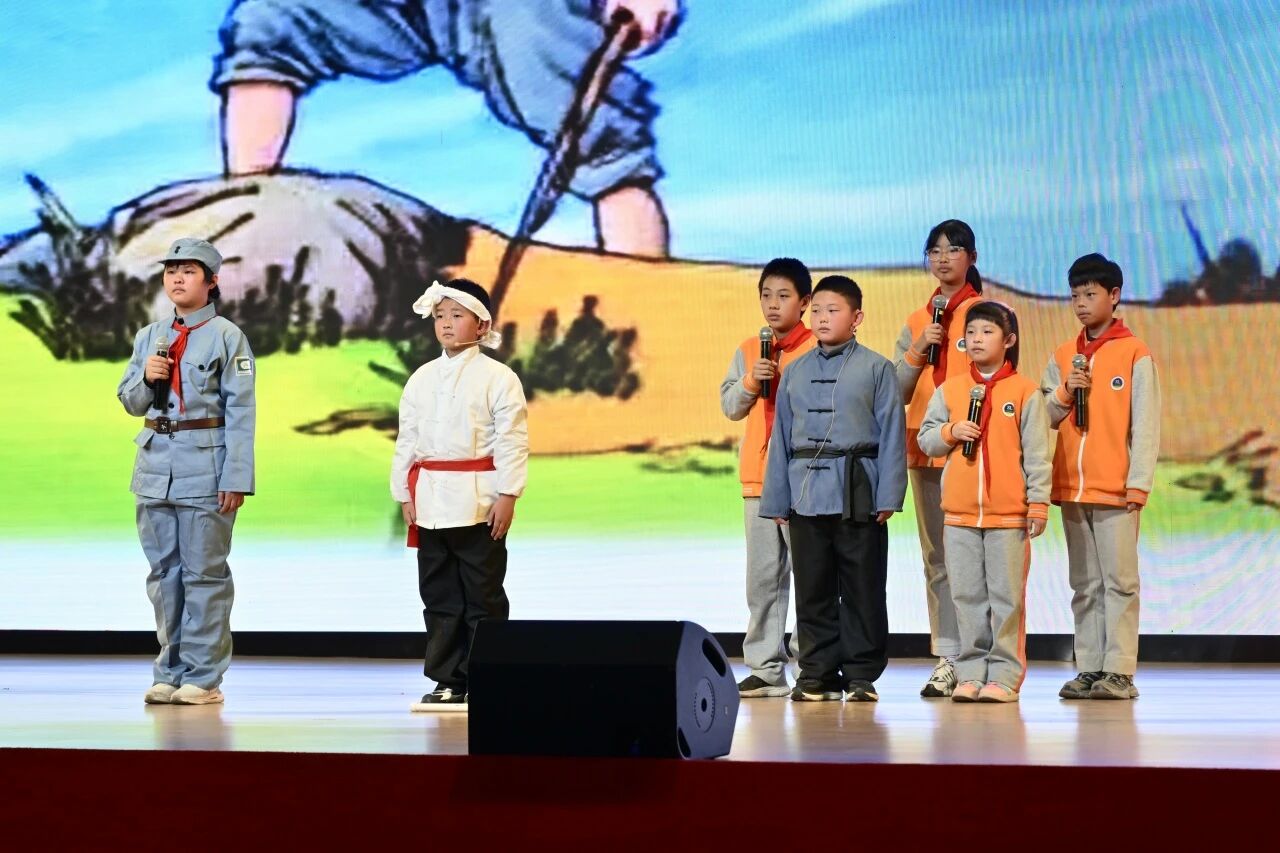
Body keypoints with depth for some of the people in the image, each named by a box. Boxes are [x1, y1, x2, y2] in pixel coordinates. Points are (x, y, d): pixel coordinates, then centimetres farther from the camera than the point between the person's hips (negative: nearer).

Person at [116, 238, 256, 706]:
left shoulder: (227, 336, -2)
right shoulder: (149, 336, 14)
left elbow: (240, 410, -6)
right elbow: (130, 401, 19)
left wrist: (236, 477, -13)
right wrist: (146, 378, -4)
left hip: (205, 465, -5)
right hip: (155, 464, 5)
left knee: (204, 572, -3)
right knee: (164, 570, 9)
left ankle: (203, 677, 2)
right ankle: (169, 672, 16)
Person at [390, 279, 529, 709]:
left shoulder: (498, 378, -3)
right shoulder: (421, 379, 12)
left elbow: (512, 442, -7)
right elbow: (407, 439, 13)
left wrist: (507, 496, -13)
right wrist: (405, 494, 8)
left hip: (478, 501, -5)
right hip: (430, 500, 5)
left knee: (482, 595, -1)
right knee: (438, 595, 8)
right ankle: (447, 680, 15)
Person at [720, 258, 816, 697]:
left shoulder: (819, 350, -2)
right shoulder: (749, 350, 13)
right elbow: (730, 406, 10)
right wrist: (750, 382, -7)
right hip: (758, 476, 5)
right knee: (763, 575, 7)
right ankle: (765, 668, 12)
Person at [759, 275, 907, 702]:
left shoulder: (876, 368, 1)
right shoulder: (795, 371, 12)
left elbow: (891, 432, -1)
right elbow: (781, 435, 14)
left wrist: (888, 495, -7)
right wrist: (776, 498, 10)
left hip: (857, 493, -3)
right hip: (806, 491, 4)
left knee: (862, 587, 1)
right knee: (812, 588, 7)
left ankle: (861, 674, 9)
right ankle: (816, 673, 15)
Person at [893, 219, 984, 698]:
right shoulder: (917, 321, 15)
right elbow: (896, 393, 10)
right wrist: (917, 349, -5)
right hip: (925, 450, 6)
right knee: (936, 558, 7)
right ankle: (946, 659, 11)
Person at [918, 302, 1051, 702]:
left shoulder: (1025, 392, 0)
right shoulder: (949, 390, 10)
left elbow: (1036, 454, -1)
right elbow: (925, 438, 11)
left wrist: (1039, 503, -6)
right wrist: (951, 432, -9)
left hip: (1009, 512, -3)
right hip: (959, 512, 3)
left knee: (1007, 596, -1)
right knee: (967, 596, 6)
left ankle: (1004, 674, 4)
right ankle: (970, 673, 12)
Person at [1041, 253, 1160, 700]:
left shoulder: (1135, 354, -2)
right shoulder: (1062, 356, 12)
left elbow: (1145, 425, -6)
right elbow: (1043, 420, 12)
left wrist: (1139, 483, -12)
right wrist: (1064, 393, -7)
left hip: (1116, 488, -5)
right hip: (1071, 486, 5)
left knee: (1119, 580, -4)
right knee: (1084, 584, 9)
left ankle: (1119, 671, -2)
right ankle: (1089, 669, 13)